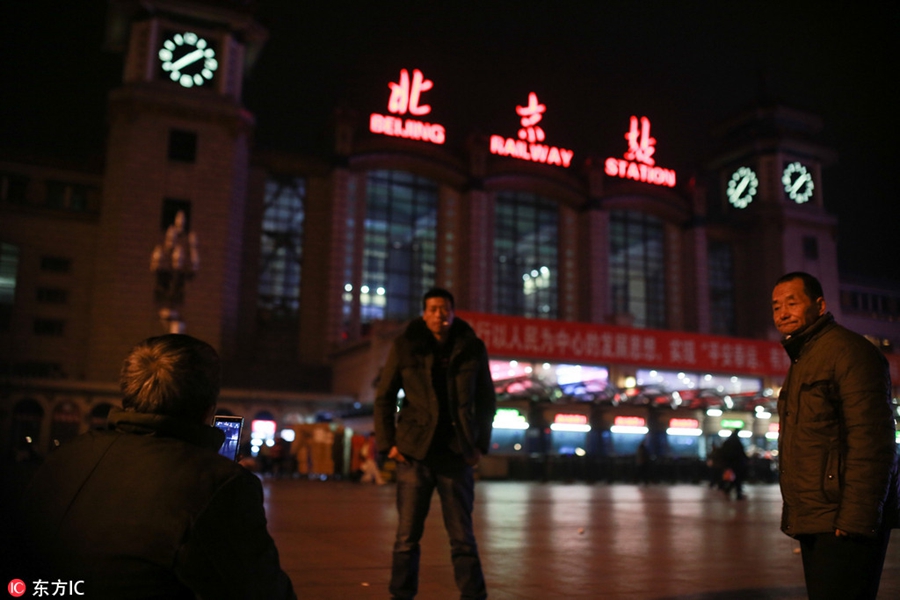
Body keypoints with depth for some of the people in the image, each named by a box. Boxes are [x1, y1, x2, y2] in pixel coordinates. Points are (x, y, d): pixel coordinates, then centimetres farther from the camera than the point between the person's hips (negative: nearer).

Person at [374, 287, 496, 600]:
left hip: (457, 455, 1)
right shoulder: (405, 347, 0)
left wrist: (480, 444, 4)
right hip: (415, 453, 0)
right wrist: (388, 443, -2)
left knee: (463, 535, 5)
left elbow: (486, 400, 10)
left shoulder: (472, 348, 3)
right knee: (407, 535, 5)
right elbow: (384, 398, 5)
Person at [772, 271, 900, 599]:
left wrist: (854, 520, -22)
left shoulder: (849, 351, -10)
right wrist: (795, 516, 16)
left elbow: (871, 443, -18)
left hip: (845, 524, -9)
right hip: (814, 523, 9)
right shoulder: (801, 363, 20)